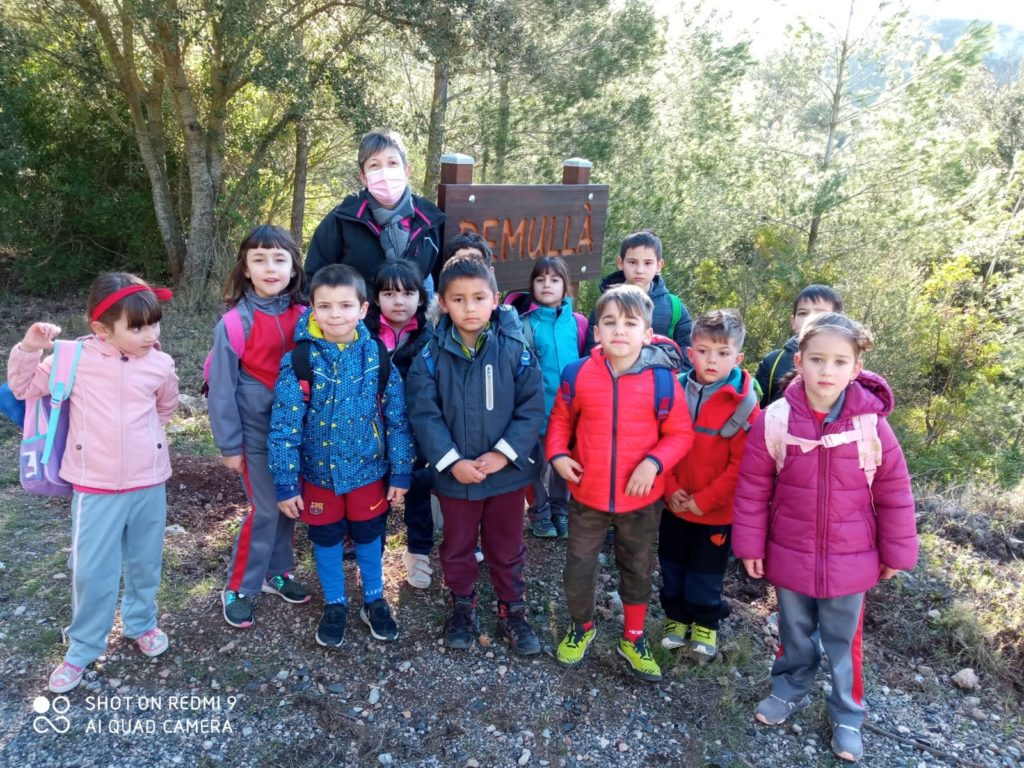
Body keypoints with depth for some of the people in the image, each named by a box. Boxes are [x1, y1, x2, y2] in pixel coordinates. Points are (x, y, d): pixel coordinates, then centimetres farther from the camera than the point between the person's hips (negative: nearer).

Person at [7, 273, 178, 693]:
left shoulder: (161, 365, -5)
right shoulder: (75, 357, -11)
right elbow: (24, 387, 1)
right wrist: (28, 349, -14)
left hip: (149, 483, 2)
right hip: (95, 487, -2)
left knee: (145, 563, 17)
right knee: (91, 571, 6)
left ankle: (141, 622, 42)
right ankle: (83, 647, 28)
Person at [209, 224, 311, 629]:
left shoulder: (303, 317, -2)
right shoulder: (234, 323, -13)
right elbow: (222, 389, -9)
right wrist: (229, 445, -8)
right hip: (256, 432, -4)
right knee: (265, 509, 1)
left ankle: (277, 572, 33)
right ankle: (238, 589, 19)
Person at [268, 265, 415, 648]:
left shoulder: (379, 357, -11)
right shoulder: (298, 361, -15)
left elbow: (397, 419, -5)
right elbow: (284, 427, -12)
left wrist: (401, 472, -3)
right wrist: (286, 483, -10)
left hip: (368, 470, 1)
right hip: (319, 472, 0)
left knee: (369, 537, 17)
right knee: (326, 541, 17)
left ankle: (374, 601, 40)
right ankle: (335, 605, 40)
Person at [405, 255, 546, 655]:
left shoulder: (515, 350, -11)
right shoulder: (431, 356, -9)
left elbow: (532, 408, -11)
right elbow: (424, 414, -11)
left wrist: (504, 453, -18)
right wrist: (451, 461, -19)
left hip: (507, 472, 0)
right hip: (454, 474, 1)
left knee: (506, 548, 18)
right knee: (457, 546, 20)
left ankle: (512, 610, 38)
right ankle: (462, 605, 42)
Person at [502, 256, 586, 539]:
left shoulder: (577, 322, 0)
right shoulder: (525, 323, -8)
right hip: (537, 406, -2)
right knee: (538, 462, 11)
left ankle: (560, 509, 34)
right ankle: (540, 513, 29)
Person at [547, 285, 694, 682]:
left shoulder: (661, 380, -14)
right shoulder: (577, 374, -10)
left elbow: (680, 433, -6)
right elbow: (560, 419, 5)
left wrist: (654, 462, -21)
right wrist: (557, 454, -11)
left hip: (641, 499, 0)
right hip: (587, 495, 1)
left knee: (637, 570, 19)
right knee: (578, 569, 13)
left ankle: (633, 639, 41)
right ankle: (581, 627, 42)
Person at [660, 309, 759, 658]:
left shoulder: (743, 404, -15)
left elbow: (741, 464, -15)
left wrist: (703, 500, -16)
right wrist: (671, 489, -10)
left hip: (716, 510, -3)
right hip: (675, 505, 3)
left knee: (706, 572, 14)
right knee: (672, 566, 19)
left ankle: (705, 622, 38)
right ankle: (676, 616, 40)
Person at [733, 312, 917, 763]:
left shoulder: (871, 423, -15)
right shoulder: (775, 420, -15)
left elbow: (894, 493, -4)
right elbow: (752, 489, -6)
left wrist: (895, 552, 2)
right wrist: (750, 545, -2)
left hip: (849, 560, 0)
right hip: (789, 556, 1)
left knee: (843, 641, 16)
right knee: (794, 633, 21)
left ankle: (847, 716, 38)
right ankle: (790, 691, 46)